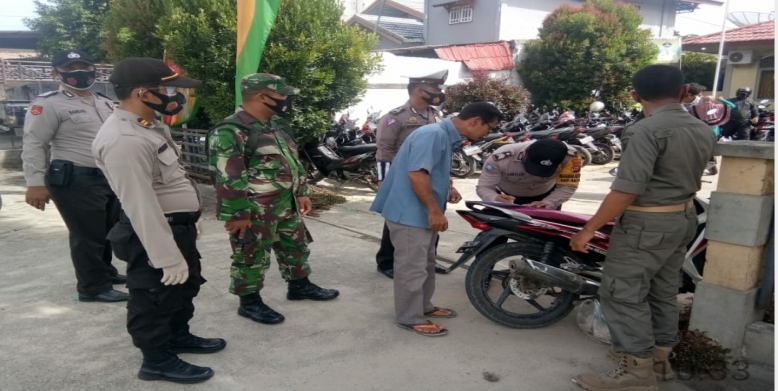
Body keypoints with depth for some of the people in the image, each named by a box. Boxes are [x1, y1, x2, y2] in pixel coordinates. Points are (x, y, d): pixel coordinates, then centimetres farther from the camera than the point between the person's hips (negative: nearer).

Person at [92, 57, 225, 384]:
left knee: (186, 285, 25)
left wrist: (188, 222, 21)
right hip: (152, 232, -10)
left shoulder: (152, 126, 7)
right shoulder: (123, 140, -27)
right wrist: (167, 256, -27)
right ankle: (157, 361, 27)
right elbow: (140, 204, -29)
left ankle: (179, 337, 45)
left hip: (179, 225, 11)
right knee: (155, 299, 8)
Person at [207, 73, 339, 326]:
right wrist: (237, 214, -20)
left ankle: (300, 286, 40)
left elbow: (293, 160, 17)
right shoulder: (230, 131, -19)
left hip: (286, 204, 9)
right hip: (254, 211, -9)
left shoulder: (278, 124, 10)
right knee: (253, 257, 6)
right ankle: (249, 303, 23)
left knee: (296, 246, 21)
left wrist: (302, 192, 15)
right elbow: (227, 178, -21)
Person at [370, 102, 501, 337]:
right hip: (410, 213, -11)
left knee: (425, 263, 20)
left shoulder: (447, 137, 12)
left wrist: (448, 189, 8)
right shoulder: (433, 134, -21)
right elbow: (417, 174, -30)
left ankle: (424, 306, 34)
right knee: (412, 267, 0)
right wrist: (435, 210, -25)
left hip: (422, 213, 11)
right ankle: (411, 318, 12)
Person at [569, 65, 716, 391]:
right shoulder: (704, 131, 8)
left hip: (646, 223, -9)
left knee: (623, 294, -2)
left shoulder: (646, 130, -20)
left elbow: (626, 190, -26)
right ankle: (659, 358, 30)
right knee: (663, 291, 18)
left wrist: (589, 229, -21)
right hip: (684, 219, 9)